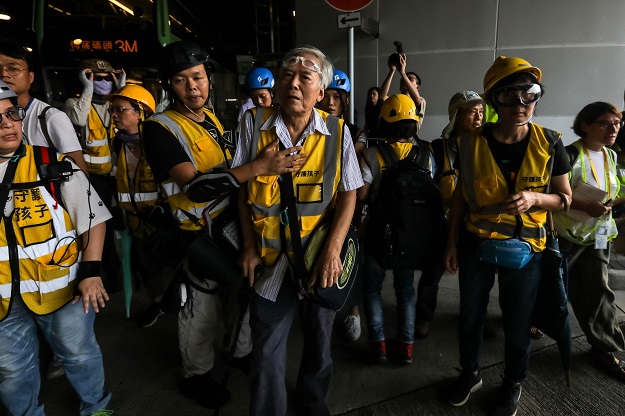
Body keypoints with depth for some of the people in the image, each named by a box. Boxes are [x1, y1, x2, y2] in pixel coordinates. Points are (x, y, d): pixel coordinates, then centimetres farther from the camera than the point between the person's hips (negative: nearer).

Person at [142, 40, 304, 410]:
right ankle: (197, 376, 35)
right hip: (196, 236, -7)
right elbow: (196, 185, -30)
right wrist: (258, 167, -37)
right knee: (201, 310, 10)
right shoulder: (160, 129, -18)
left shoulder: (214, 120, 5)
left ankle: (241, 351, 45)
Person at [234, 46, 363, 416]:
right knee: (267, 344, 12)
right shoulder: (254, 124, -5)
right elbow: (242, 188, 0)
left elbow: (348, 194, -5)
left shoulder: (337, 132, -7)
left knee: (319, 337, 19)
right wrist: (250, 246, -2)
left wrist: (332, 252, -15)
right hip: (270, 256, 0)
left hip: (321, 255, 0)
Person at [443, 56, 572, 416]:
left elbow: (564, 198, 0)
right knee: (471, 317, 15)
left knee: (517, 323, 15)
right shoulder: (472, 143, -9)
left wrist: (534, 198, -22)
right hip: (476, 244, 1)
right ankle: (471, 374, 40)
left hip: (525, 249, 0)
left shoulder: (550, 143, -9)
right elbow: (461, 195, 1)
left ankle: (513, 383, 41)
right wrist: (452, 241, 1)